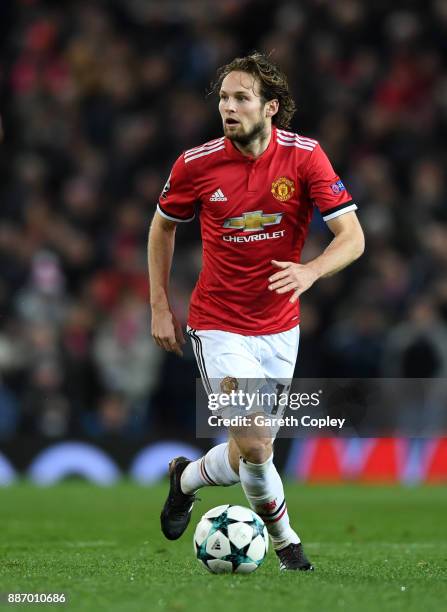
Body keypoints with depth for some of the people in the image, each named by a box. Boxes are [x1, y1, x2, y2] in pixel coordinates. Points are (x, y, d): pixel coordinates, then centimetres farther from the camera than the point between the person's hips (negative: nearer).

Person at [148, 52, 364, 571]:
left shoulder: (304, 156, -10)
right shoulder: (196, 164, -10)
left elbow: (352, 237, -12)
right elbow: (163, 226, 9)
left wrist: (311, 271, -32)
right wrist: (160, 306, 5)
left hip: (279, 328, 3)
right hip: (218, 327, -2)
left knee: (251, 452, 12)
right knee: (255, 448, -16)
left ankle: (187, 478, 43)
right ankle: (286, 543, 10)